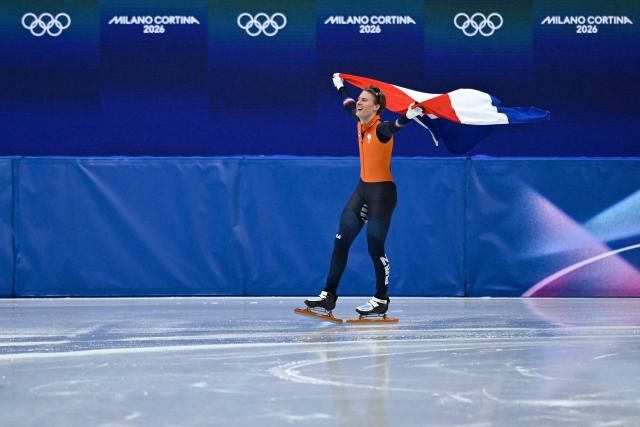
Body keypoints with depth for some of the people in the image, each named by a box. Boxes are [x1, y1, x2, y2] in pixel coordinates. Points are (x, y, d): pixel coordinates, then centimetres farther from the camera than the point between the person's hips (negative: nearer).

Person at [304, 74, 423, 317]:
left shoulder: (381, 129, -17)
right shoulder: (360, 124, 5)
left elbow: (395, 125, -41)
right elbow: (350, 106, 27)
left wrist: (408, 116, -63)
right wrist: (340, 87, 44)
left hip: (382, 192, -8)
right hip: (363, 189, 8)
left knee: (375, 247, -3)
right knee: (341, 241, 6)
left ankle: (381, 301, 13)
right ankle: (329, 296, 13)